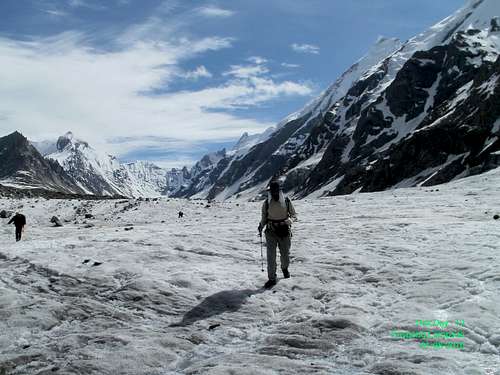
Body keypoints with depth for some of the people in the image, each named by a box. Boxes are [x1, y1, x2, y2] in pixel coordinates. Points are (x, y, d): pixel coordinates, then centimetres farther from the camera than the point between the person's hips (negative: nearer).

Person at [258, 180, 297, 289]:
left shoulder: (286, 201, -3)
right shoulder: (266, 203, 0)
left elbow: (294, 214, 4)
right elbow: (264, 218, 10)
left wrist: (289, 220, -17)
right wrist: (261, 227, -8)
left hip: (285, 231, 0)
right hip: (271, 232, 0)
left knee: (285, 254, 13)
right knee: (271, 256, -5)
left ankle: (285, 268, 44)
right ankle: (272, 279, 4)